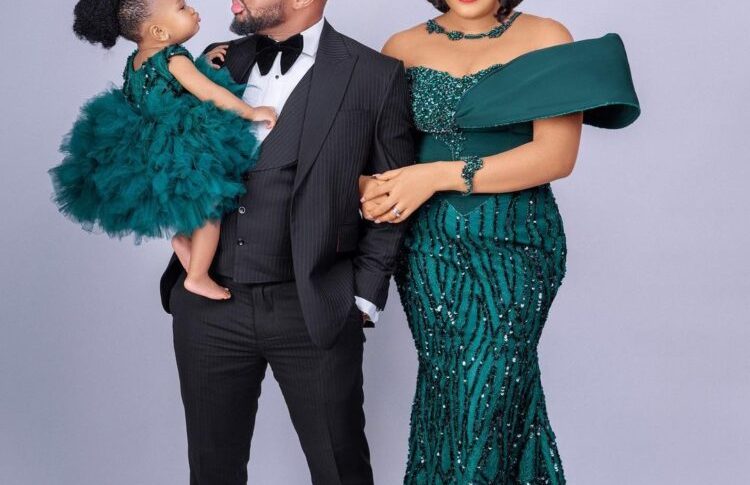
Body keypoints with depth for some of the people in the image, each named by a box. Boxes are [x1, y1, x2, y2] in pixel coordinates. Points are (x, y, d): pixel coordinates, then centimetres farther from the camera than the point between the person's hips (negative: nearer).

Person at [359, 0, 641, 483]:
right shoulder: (403, 47, 8)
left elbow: (556, 154, -10)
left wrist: (438, 176, -14)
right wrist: (369, 189, -13)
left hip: (514, 243, -2)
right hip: (428, 242, 3)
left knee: (484, 395, -4)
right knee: (444, 389, 7)